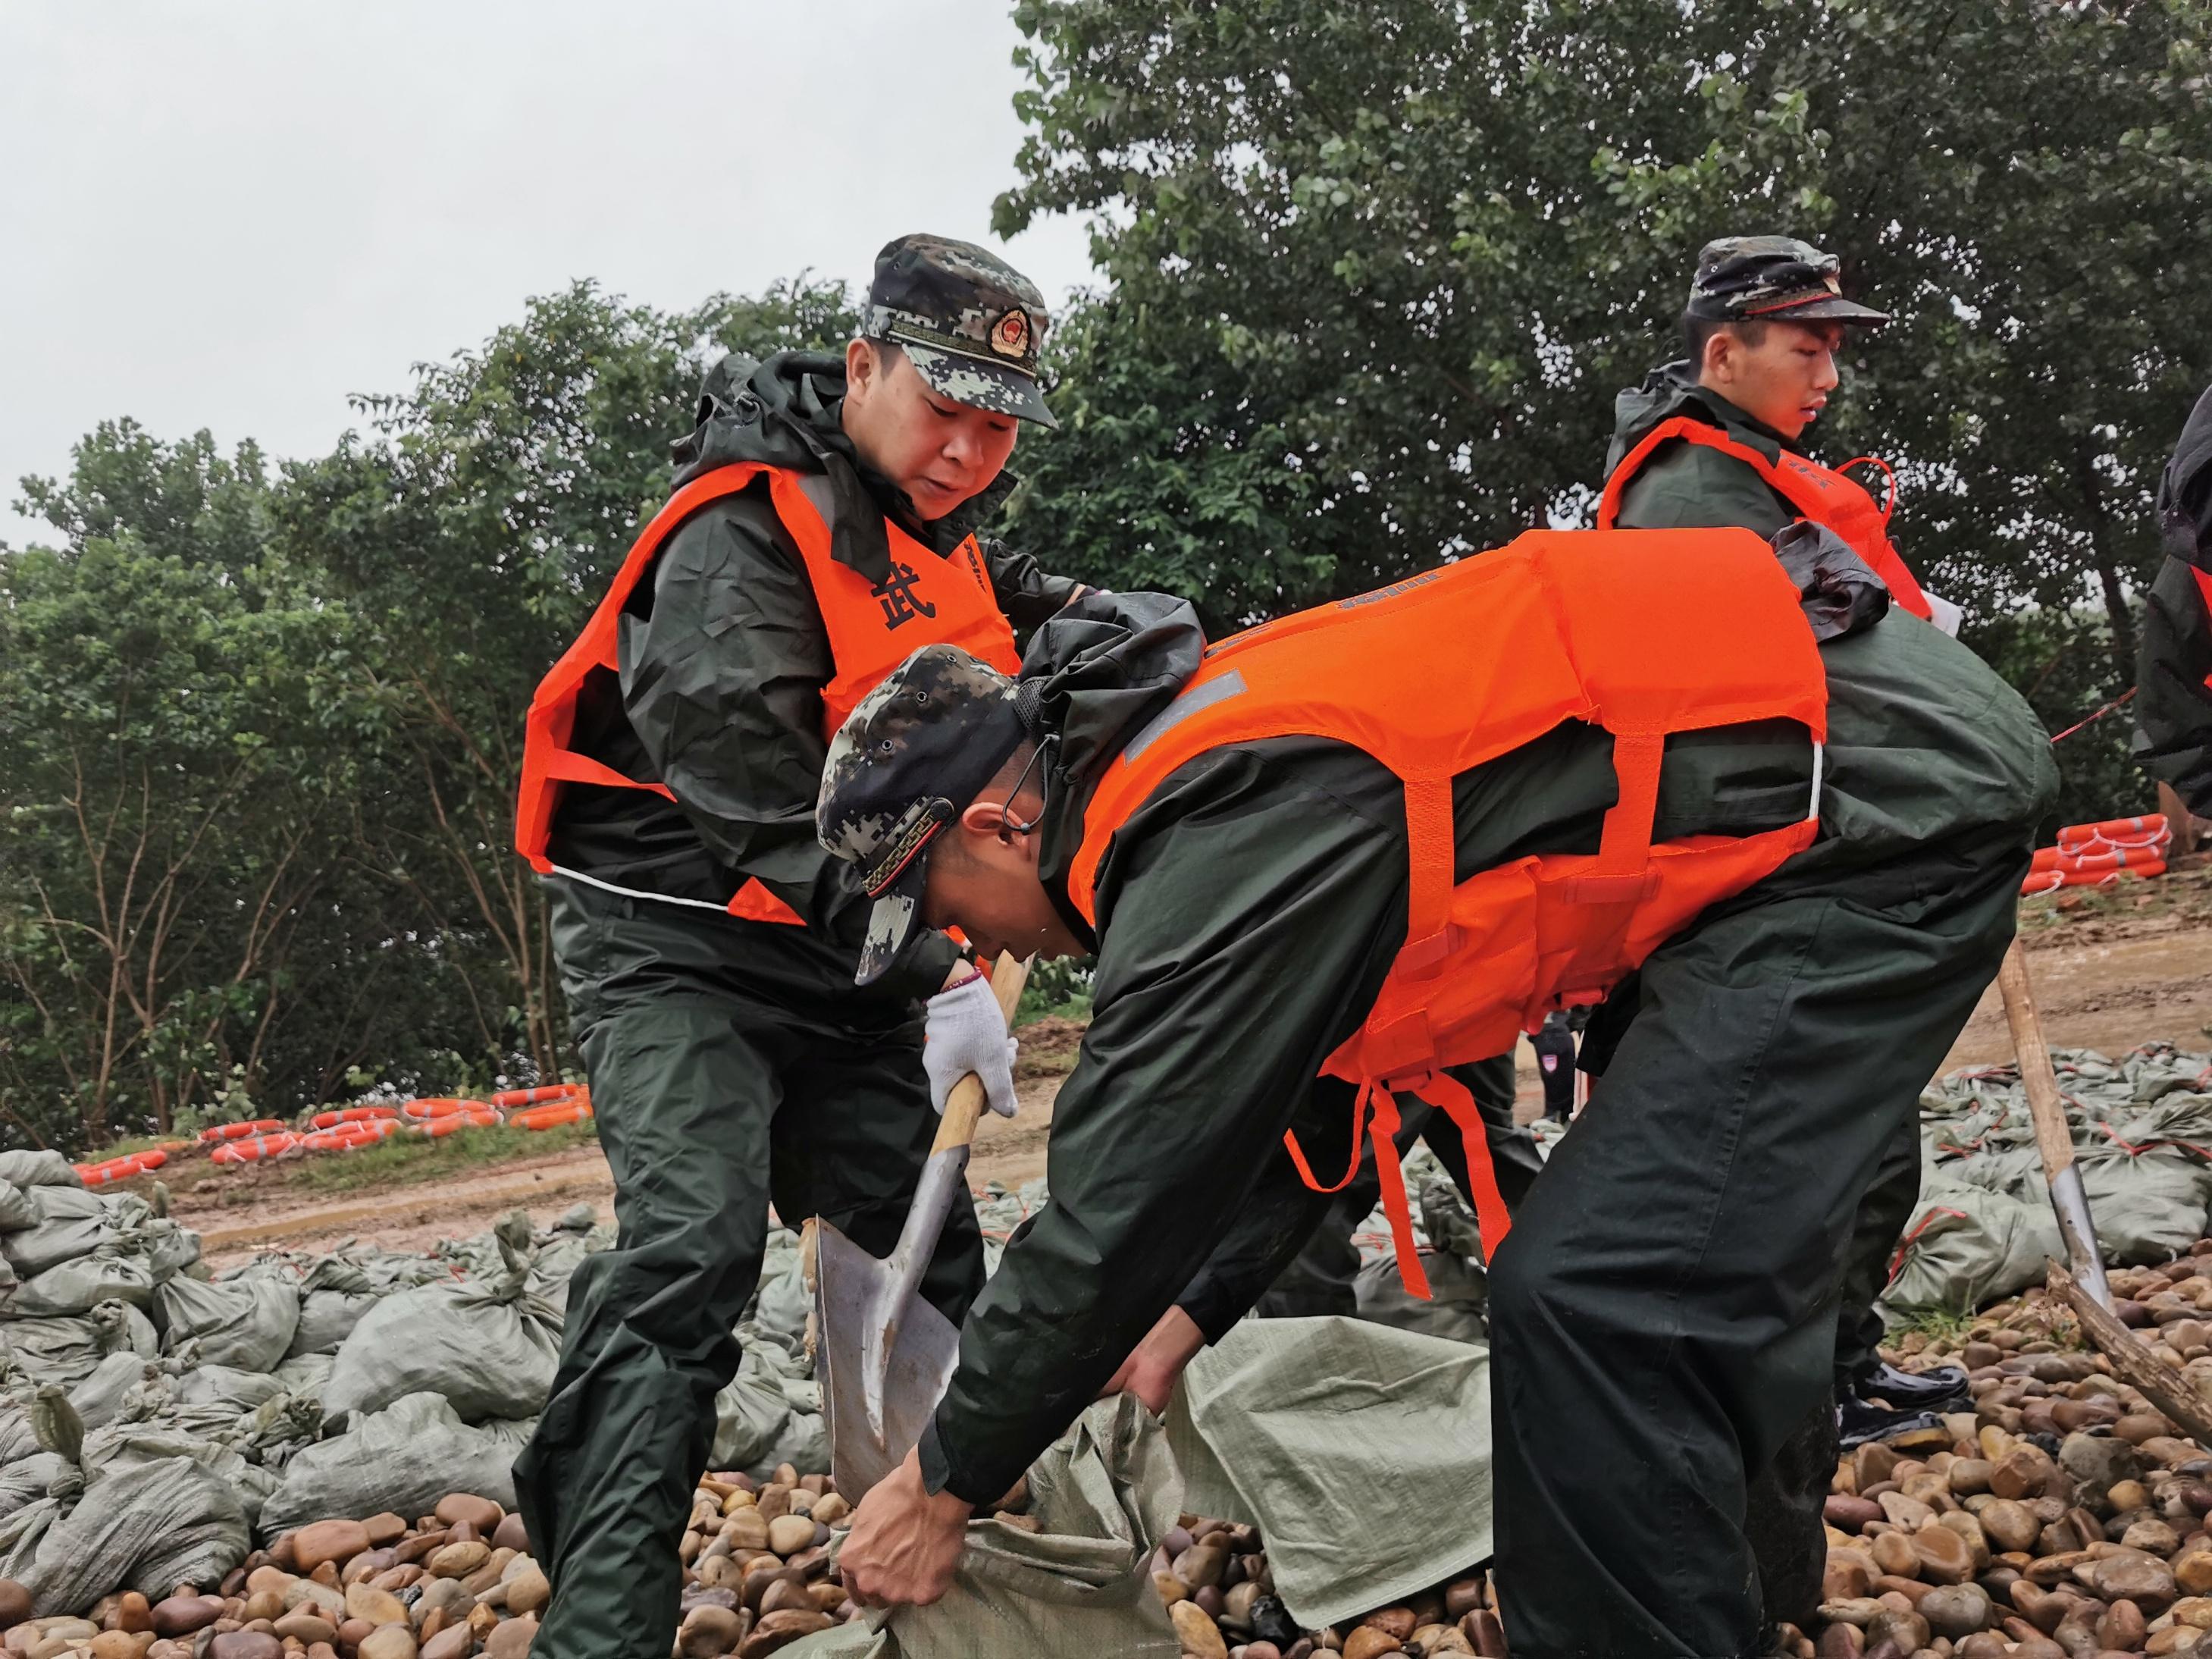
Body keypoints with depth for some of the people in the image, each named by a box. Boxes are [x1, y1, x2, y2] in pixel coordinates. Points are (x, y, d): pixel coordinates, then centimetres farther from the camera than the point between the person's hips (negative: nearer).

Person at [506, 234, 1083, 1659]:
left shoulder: (944, 537, 8)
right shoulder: (747, 538, -20)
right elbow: (764, 804, -28)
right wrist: (940, 974, -27)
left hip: (844, 960, 8)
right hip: (678, 942, -8)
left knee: (927, 1253, 7)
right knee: (695, 1238, -24)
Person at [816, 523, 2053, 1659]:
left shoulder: (1216, 838, -20)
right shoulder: (1219, 756, 10)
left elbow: (1119, 1203, -15)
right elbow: (1307, 1083, 22)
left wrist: (947, 1483, -1)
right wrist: (1190, 1311, 23)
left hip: (1889, 798, -10)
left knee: (1597, 1297, -15)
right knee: (1660, 1285, 18)